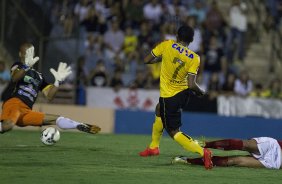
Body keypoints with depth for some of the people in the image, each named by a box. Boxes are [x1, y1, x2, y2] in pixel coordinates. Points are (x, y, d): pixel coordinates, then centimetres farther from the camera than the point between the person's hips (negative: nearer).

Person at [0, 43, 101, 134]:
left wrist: (58, 81, 3)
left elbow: (49, 96, 18)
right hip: (13, 104, -6)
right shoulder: (17, 66, 10)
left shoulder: (38, 76, 26)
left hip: (26, 112, 6)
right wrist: (27, 66, -34)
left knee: (55, 119, 1)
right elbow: (14, 78, -16)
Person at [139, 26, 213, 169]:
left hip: (169, 96, -5)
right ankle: (154, 147, 42)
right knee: (159, 110, 32)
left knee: (173, 132, 0)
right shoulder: (194, 58, -10)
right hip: (184, 93, 5)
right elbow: (191, 85, -17)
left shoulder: (167, 45, -13)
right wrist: (200, 92, 3)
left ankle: (202, 151, -23)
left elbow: (147, 60, -5)